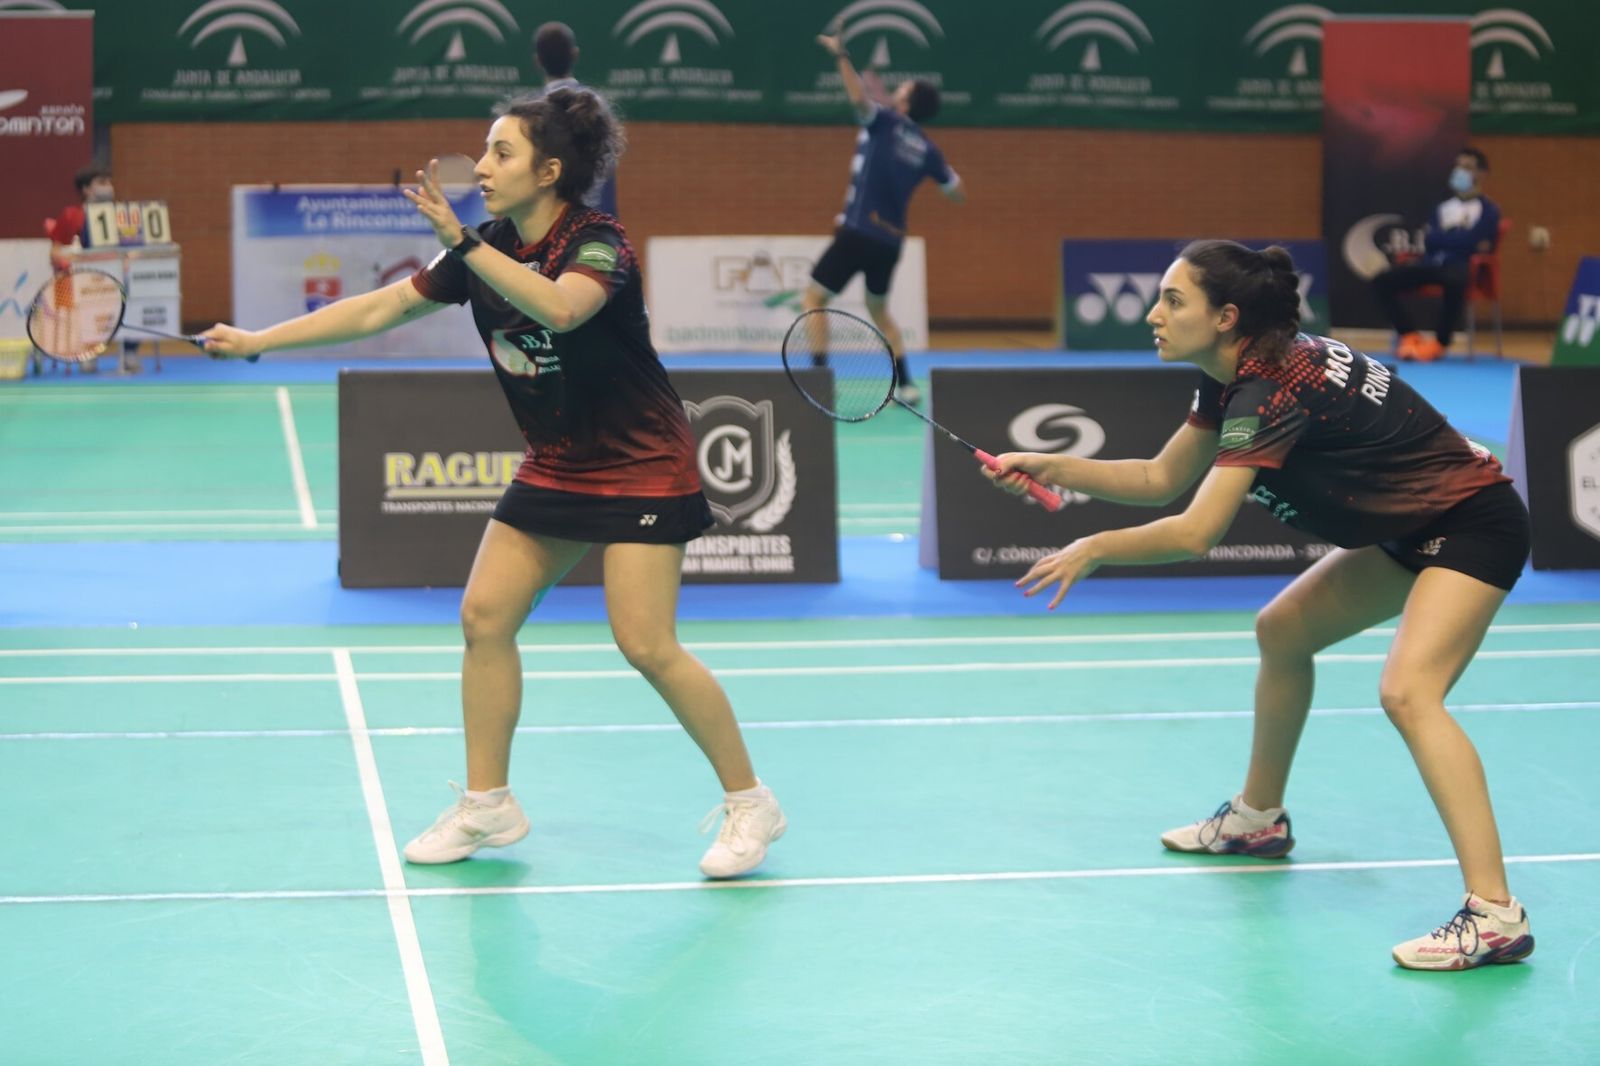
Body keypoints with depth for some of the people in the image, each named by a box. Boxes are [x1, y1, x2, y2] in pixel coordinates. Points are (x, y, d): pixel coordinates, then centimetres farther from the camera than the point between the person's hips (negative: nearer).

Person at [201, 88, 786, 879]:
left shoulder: (597, 244, -20)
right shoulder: (488, 250, 1)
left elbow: (561, 308, -42)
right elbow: (378, 309, 7)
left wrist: (462, 241, -44)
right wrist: (259, 340, 6)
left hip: (641, 469, -8)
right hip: (555, 468, 8)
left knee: (648, 646, -14)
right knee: (484, 616, 2)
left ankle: (749, 804, 1)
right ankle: (486, 805, 15)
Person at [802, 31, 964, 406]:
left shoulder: (885, 122, -6)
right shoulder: (927, 149, 10)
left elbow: (858, 97, -27)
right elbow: (957, 192, 18)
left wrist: (841, 54, -21)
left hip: (859, 231, -6)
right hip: (891, 239, 6)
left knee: (814, 298, 2)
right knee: (878, 309, 25)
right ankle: (906, 385, 19)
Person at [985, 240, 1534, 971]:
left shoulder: (1273, 391, -27)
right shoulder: (1235, 377, 2)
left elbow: (1195, 533, -31)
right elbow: (1163, 479, 12)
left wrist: (1093, 549, -18)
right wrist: (1049, 468, 3)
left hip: (1474, 524, -11)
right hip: (1410, 527, 11)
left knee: (1407, 692, -27)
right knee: (1281, 633, 20)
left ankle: (1494, 915, -30)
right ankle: (1258, 816, 40)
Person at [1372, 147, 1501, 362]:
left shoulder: (1488, 209, 4)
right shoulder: (1443, 207, 20)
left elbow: (1471, 241, -11)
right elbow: (1429, 241, 5)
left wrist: (1442, 237, -2)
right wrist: (1458, 237, -6)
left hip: (1462, 266, -6)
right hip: (1432, 263, 6)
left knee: (1454, 283, -44)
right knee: (1382, 281, -15)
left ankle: (1440, 343, -24)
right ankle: (1410, 336, -10)